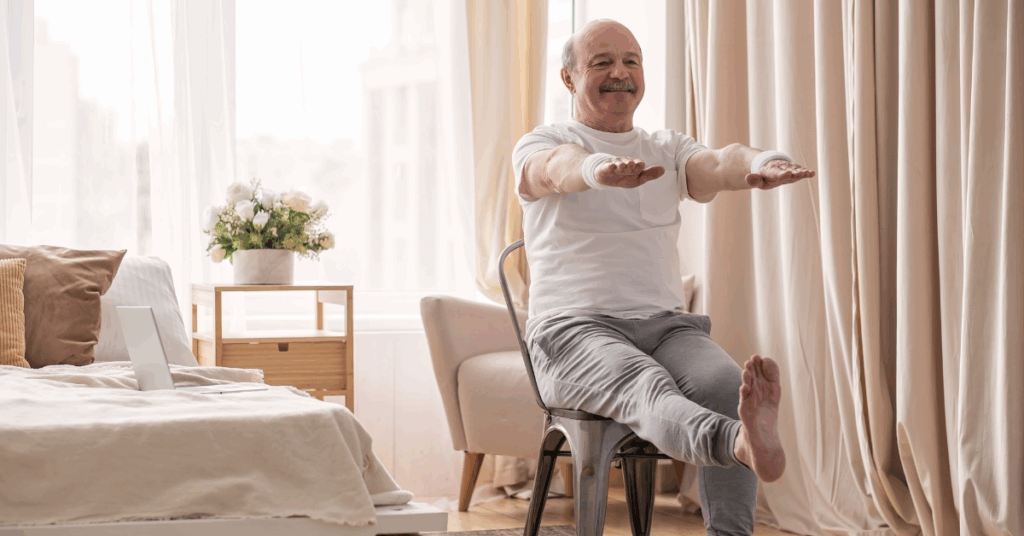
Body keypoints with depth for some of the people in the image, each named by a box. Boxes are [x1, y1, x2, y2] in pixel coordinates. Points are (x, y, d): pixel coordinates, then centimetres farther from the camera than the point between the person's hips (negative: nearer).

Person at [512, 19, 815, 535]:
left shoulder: (668, 149, 20)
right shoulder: (539, 146, 9)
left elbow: (717, 164, -5)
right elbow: (559, 167, -18)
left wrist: (762, 163, -31)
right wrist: (599, 170, -44)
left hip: (667, 324, 4)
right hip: (576, 330, -4)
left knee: (726, 386, -29)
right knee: (649, 387, -37)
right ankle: (745, 445, -68)